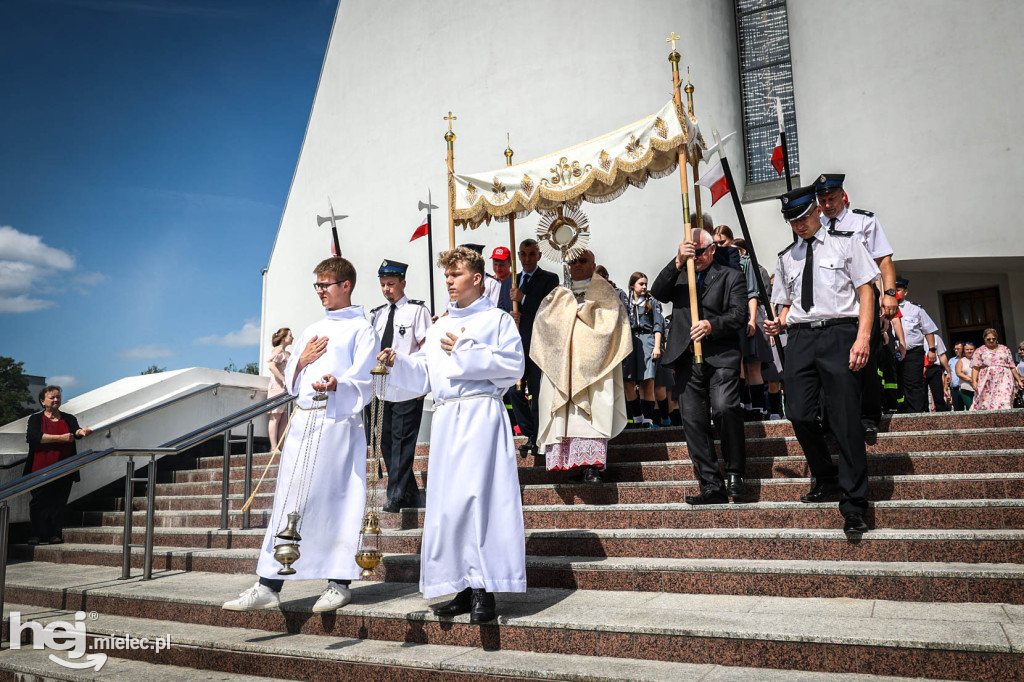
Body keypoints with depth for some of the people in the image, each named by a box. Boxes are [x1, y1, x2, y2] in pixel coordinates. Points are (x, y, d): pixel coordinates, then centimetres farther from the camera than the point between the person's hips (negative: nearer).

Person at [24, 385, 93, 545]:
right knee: (38, 502, 2)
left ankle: (56, 534, 9)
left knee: (59, 502, 2)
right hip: (40, 469, -1)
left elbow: (75, 430, -8)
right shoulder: (35, 419, 5)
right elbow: (32, 436, -13)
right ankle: (36, 534, 12)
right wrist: (60, 438, -20)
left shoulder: (68, 418, 11)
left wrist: (81, 432, -34)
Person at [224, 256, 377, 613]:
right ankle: (269, 586, 10)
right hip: (303, 421, 6)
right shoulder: (311, 330, 22)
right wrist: (302, 360, 3)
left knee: (336, 500, -3)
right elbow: (291, 382, 23)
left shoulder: (361, 329, 1)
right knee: (289, 500, 5)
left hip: (339, 423, -6)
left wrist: (336, 384, -27)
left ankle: (339, 583, 8)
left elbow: (363, 384, -8)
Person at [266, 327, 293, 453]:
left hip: (286, 389, 9)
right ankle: (274, 447, -9)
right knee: (275, 417, -9)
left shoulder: (287, 353, 23)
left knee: (283, 418, 6)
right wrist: (284, 380, -22)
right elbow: (271, 365, -20)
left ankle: (278, 447, 8)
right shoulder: (278, 350, -5)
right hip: (277, 387, -9)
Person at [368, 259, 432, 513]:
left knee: (402, 442, -4)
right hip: (382, 389, 7)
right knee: (387, 442, 10)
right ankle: (409, 494, 21)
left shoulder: (417, 310, -2)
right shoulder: (377, 314, 15)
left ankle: (396, 497, 1)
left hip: (408, 390, -7)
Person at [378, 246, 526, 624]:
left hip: (482, 413, -6)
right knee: (445, 502, 3)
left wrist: (465, 351, -9)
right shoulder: (438, 327, 23)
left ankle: (484, 589, -6)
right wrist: (397, 362, -1)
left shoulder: (497, 319, 7)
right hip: (446, 418, 6)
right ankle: (464, 589, 12)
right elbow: (422, 377, 18)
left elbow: (514, 365, -7)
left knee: (474, 496, -14)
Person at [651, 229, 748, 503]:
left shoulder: (731, 277, 11)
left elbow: (738, 315, 0)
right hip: (687, 359, 3)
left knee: (724, 408, -23)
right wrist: (678, 262, -9)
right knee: (693, 420, -1)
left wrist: (711, 325, -18)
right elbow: (658, 293, 1)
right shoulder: (679, 275, 20)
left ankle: (734, 471, -2)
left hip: (721, 358, -3)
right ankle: (713, 487, 6)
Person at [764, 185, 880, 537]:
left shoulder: (845, 243, 9)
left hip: (838, 332, -4)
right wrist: (779, 323, 0)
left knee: (845, 420, -7)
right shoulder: (786, 257, 20)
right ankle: (826, 480, 21)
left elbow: (866, 290, 2)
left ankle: (854, 505, 1)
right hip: (800, 337, 4)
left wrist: (863, 337, -11)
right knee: (800, 415, -4)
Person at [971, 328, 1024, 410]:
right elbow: (975, 368, 1)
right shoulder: (979, 351, 11)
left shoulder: (1005, 349, 17)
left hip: (1003, 381, 1)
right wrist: (974, 381, -11)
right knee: (986, 405, -7)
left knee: (1004, 404, -15)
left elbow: (1012, 367, 18)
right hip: (987, 383, -1)